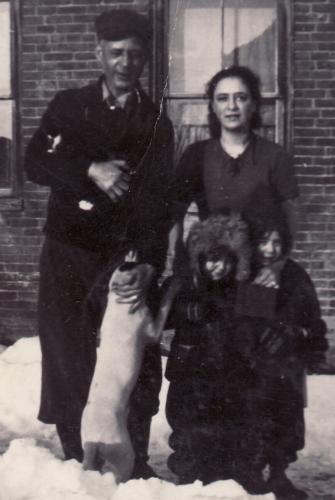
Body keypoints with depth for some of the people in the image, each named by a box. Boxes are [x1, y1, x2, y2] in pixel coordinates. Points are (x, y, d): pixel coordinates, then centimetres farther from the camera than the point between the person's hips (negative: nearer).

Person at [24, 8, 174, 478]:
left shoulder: (156, 124, 5)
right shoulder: (68, 106, 8)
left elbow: (157, 203, -5)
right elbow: (35, 163, -4)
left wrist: (150, 264, -18)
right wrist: (90, 170, -19)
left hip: (125, 256, 0)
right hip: (68, 252, 0)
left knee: (137, 362, -2)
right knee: (68, 360, -1)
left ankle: (133, 463, 9)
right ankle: (79, 460, 10)